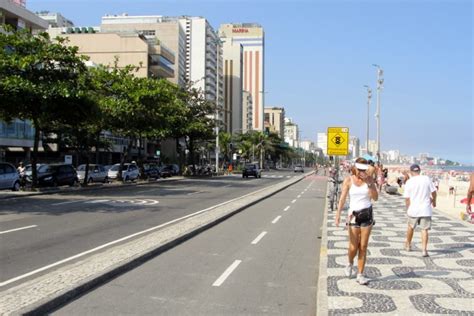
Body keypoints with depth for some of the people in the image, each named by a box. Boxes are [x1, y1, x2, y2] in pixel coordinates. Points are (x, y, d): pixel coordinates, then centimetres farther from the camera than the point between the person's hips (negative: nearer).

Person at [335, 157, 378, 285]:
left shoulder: (369, 179, 0)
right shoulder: (348, 180, -4)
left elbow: (375, 198, -5)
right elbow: (343, 198, -8)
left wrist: (369, 183, -16)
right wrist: (338, 214, -18)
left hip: (367, 214, 1)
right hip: (353, 214, -1)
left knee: (363, 247, 1)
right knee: (353, 247, -2)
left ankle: (360, 275, 10)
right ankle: (350, 263, 32)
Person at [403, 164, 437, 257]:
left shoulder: (409, 182, -5)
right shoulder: (427, 179, -3)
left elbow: (407, 198, -4)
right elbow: (433, 192, 3)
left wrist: (408, 209, 9)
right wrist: (434, 201, 22)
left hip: (413, 209, 0)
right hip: (426, 209, 0)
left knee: (411, 227, 20)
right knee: (424, 229, 3)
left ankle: (408, 245, 36)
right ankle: (424, 250, -5)